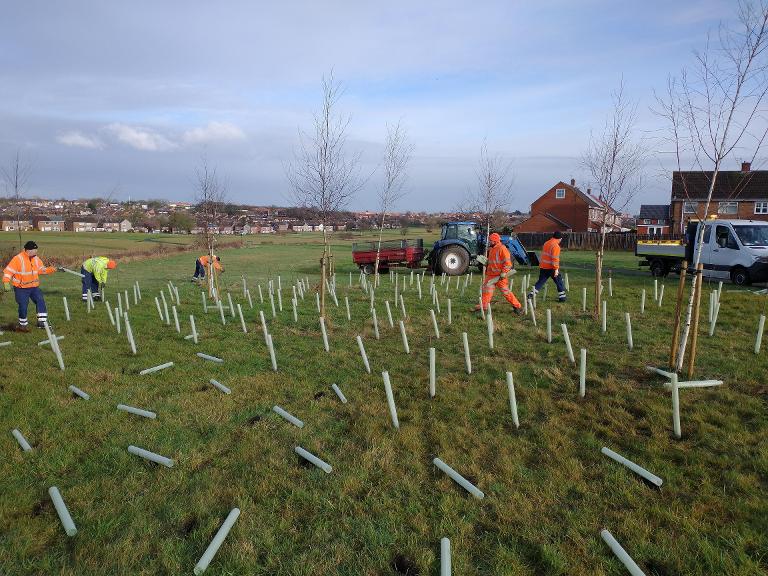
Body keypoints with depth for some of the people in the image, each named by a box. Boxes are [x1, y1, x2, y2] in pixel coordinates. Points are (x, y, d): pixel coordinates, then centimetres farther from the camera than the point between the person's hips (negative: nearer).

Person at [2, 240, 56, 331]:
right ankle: (23, 324, 19)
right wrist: (6, 283, -27)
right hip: (21, 288, -5)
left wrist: (52, 269, -6)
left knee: (40, 301, -6)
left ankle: (42, 321, -1)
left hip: (34, 287, 5)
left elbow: (41, 269, 11)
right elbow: (8, 271, -17)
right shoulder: (18, 259, -17)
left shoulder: (36, 258, 2)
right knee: (23, 306, 0)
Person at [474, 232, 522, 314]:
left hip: (500, 275, -9)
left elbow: (507, 262, -19)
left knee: (505, 291, -3)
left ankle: (517, 306, 7)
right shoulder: (491, 249, 14)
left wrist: (503, 273, -22)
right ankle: (484, 305, 12)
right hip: (491, 274, 9)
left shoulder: (502, 249, -14)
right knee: (487, 288, 5)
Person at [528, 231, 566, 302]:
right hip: (551, 268, -7)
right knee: (559, 282, 8)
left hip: (543, 267, 7)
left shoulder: (546, 243, 12)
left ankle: (531, 294, -3)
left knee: (540, 281, 9)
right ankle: (562, 297, 14)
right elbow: (555, 258, -20)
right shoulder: (556, 246, -15)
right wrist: (556, 269, -20)